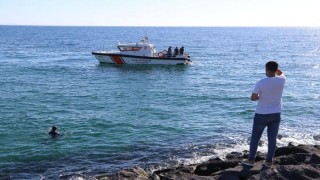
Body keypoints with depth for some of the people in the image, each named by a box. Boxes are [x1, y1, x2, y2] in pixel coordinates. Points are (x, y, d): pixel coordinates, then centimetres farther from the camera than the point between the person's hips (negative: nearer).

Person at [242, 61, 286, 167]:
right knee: (272, 138, 10)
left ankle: (251, 160, 16)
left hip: (262, 114, -3)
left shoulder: (261, 83, -18)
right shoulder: (281, 80, -7)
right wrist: (275, 67, 10)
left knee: (255, 137, 10)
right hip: (276, 114, 3)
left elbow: (253, 98, -13)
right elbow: (281, 73, 19)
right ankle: (269, 161, 16)